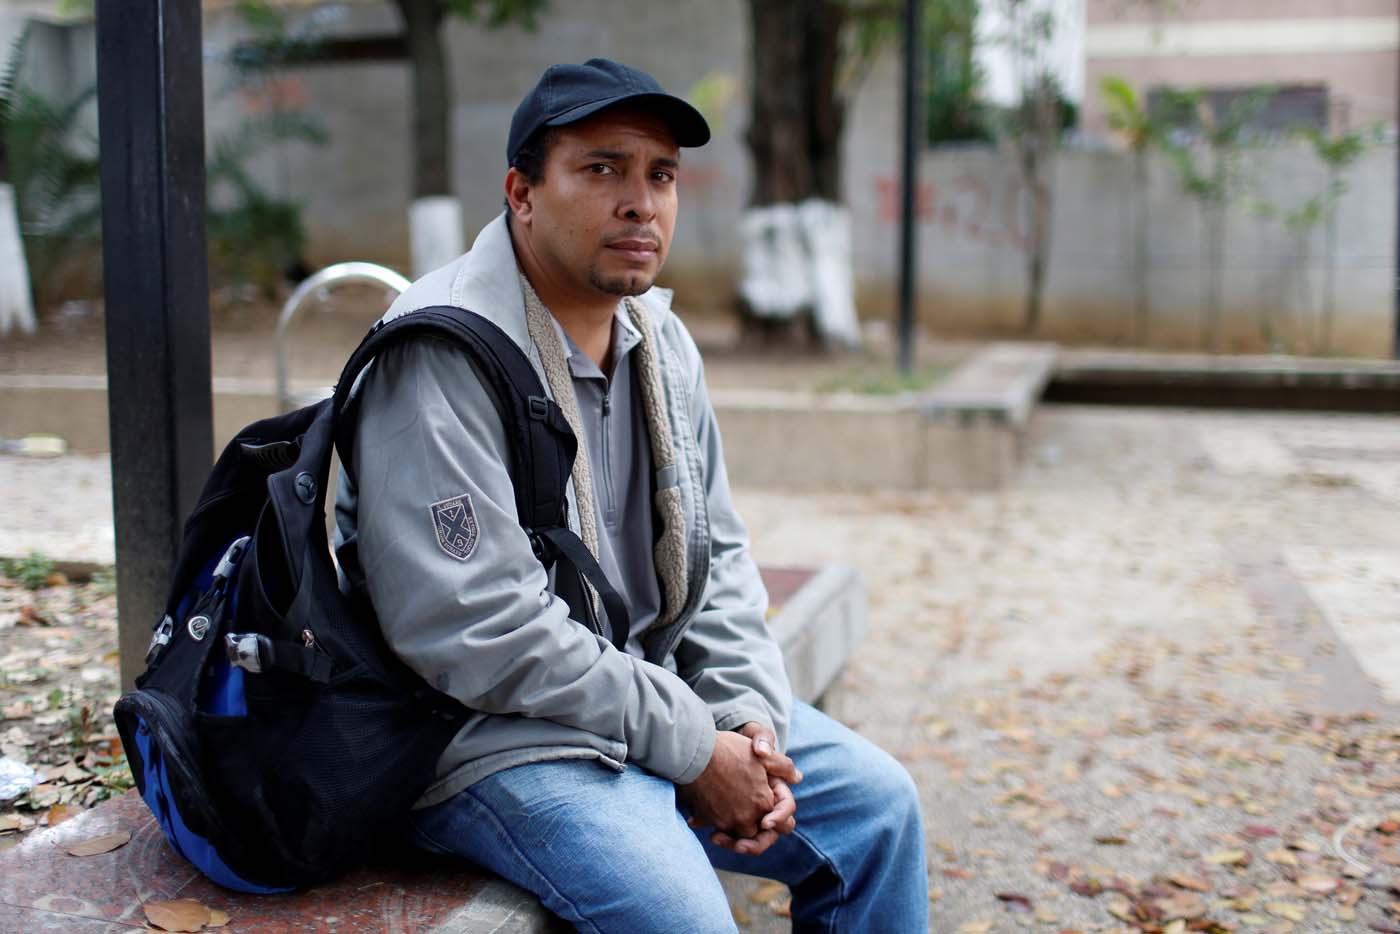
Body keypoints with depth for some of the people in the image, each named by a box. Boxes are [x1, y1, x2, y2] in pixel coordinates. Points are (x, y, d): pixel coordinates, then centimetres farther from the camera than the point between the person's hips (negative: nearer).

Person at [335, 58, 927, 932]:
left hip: (657, 691, 8)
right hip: (496, 735, -8)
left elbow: (717, 553, 13)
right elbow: (480, 632, -24)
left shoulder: (661, 341, 7)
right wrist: (690, 748, -19)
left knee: (878, 802, 6)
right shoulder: (444, 353, -19)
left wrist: (750, 714, -4)